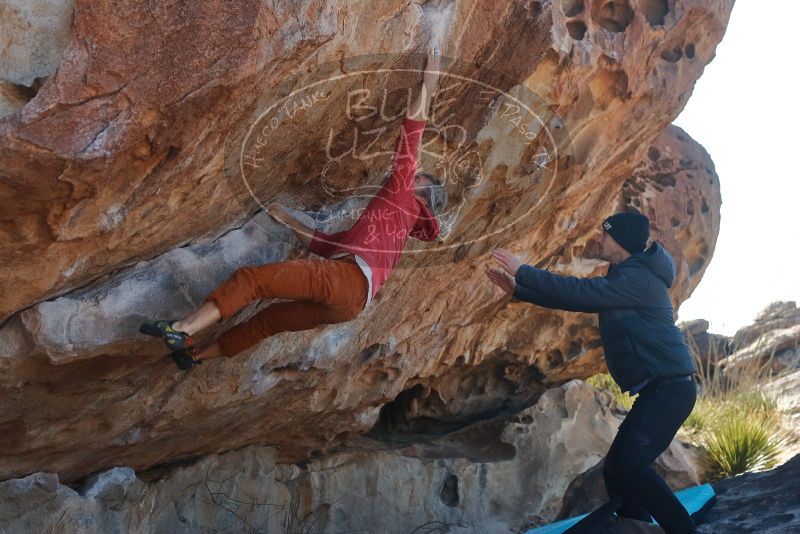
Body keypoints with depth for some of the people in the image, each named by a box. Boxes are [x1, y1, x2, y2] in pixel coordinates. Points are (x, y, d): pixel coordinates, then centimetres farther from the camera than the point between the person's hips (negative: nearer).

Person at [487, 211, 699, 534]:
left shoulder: (637, 278, -14)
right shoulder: (624, 278, 19)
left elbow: (578, 291, -21)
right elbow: (577, 299, 22)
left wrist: (523, 271, -12)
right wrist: (518, 290, 18)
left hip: (669, 388, -10)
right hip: (656, 390, 10)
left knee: (631, 466, -21)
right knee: (616, 470, 6)